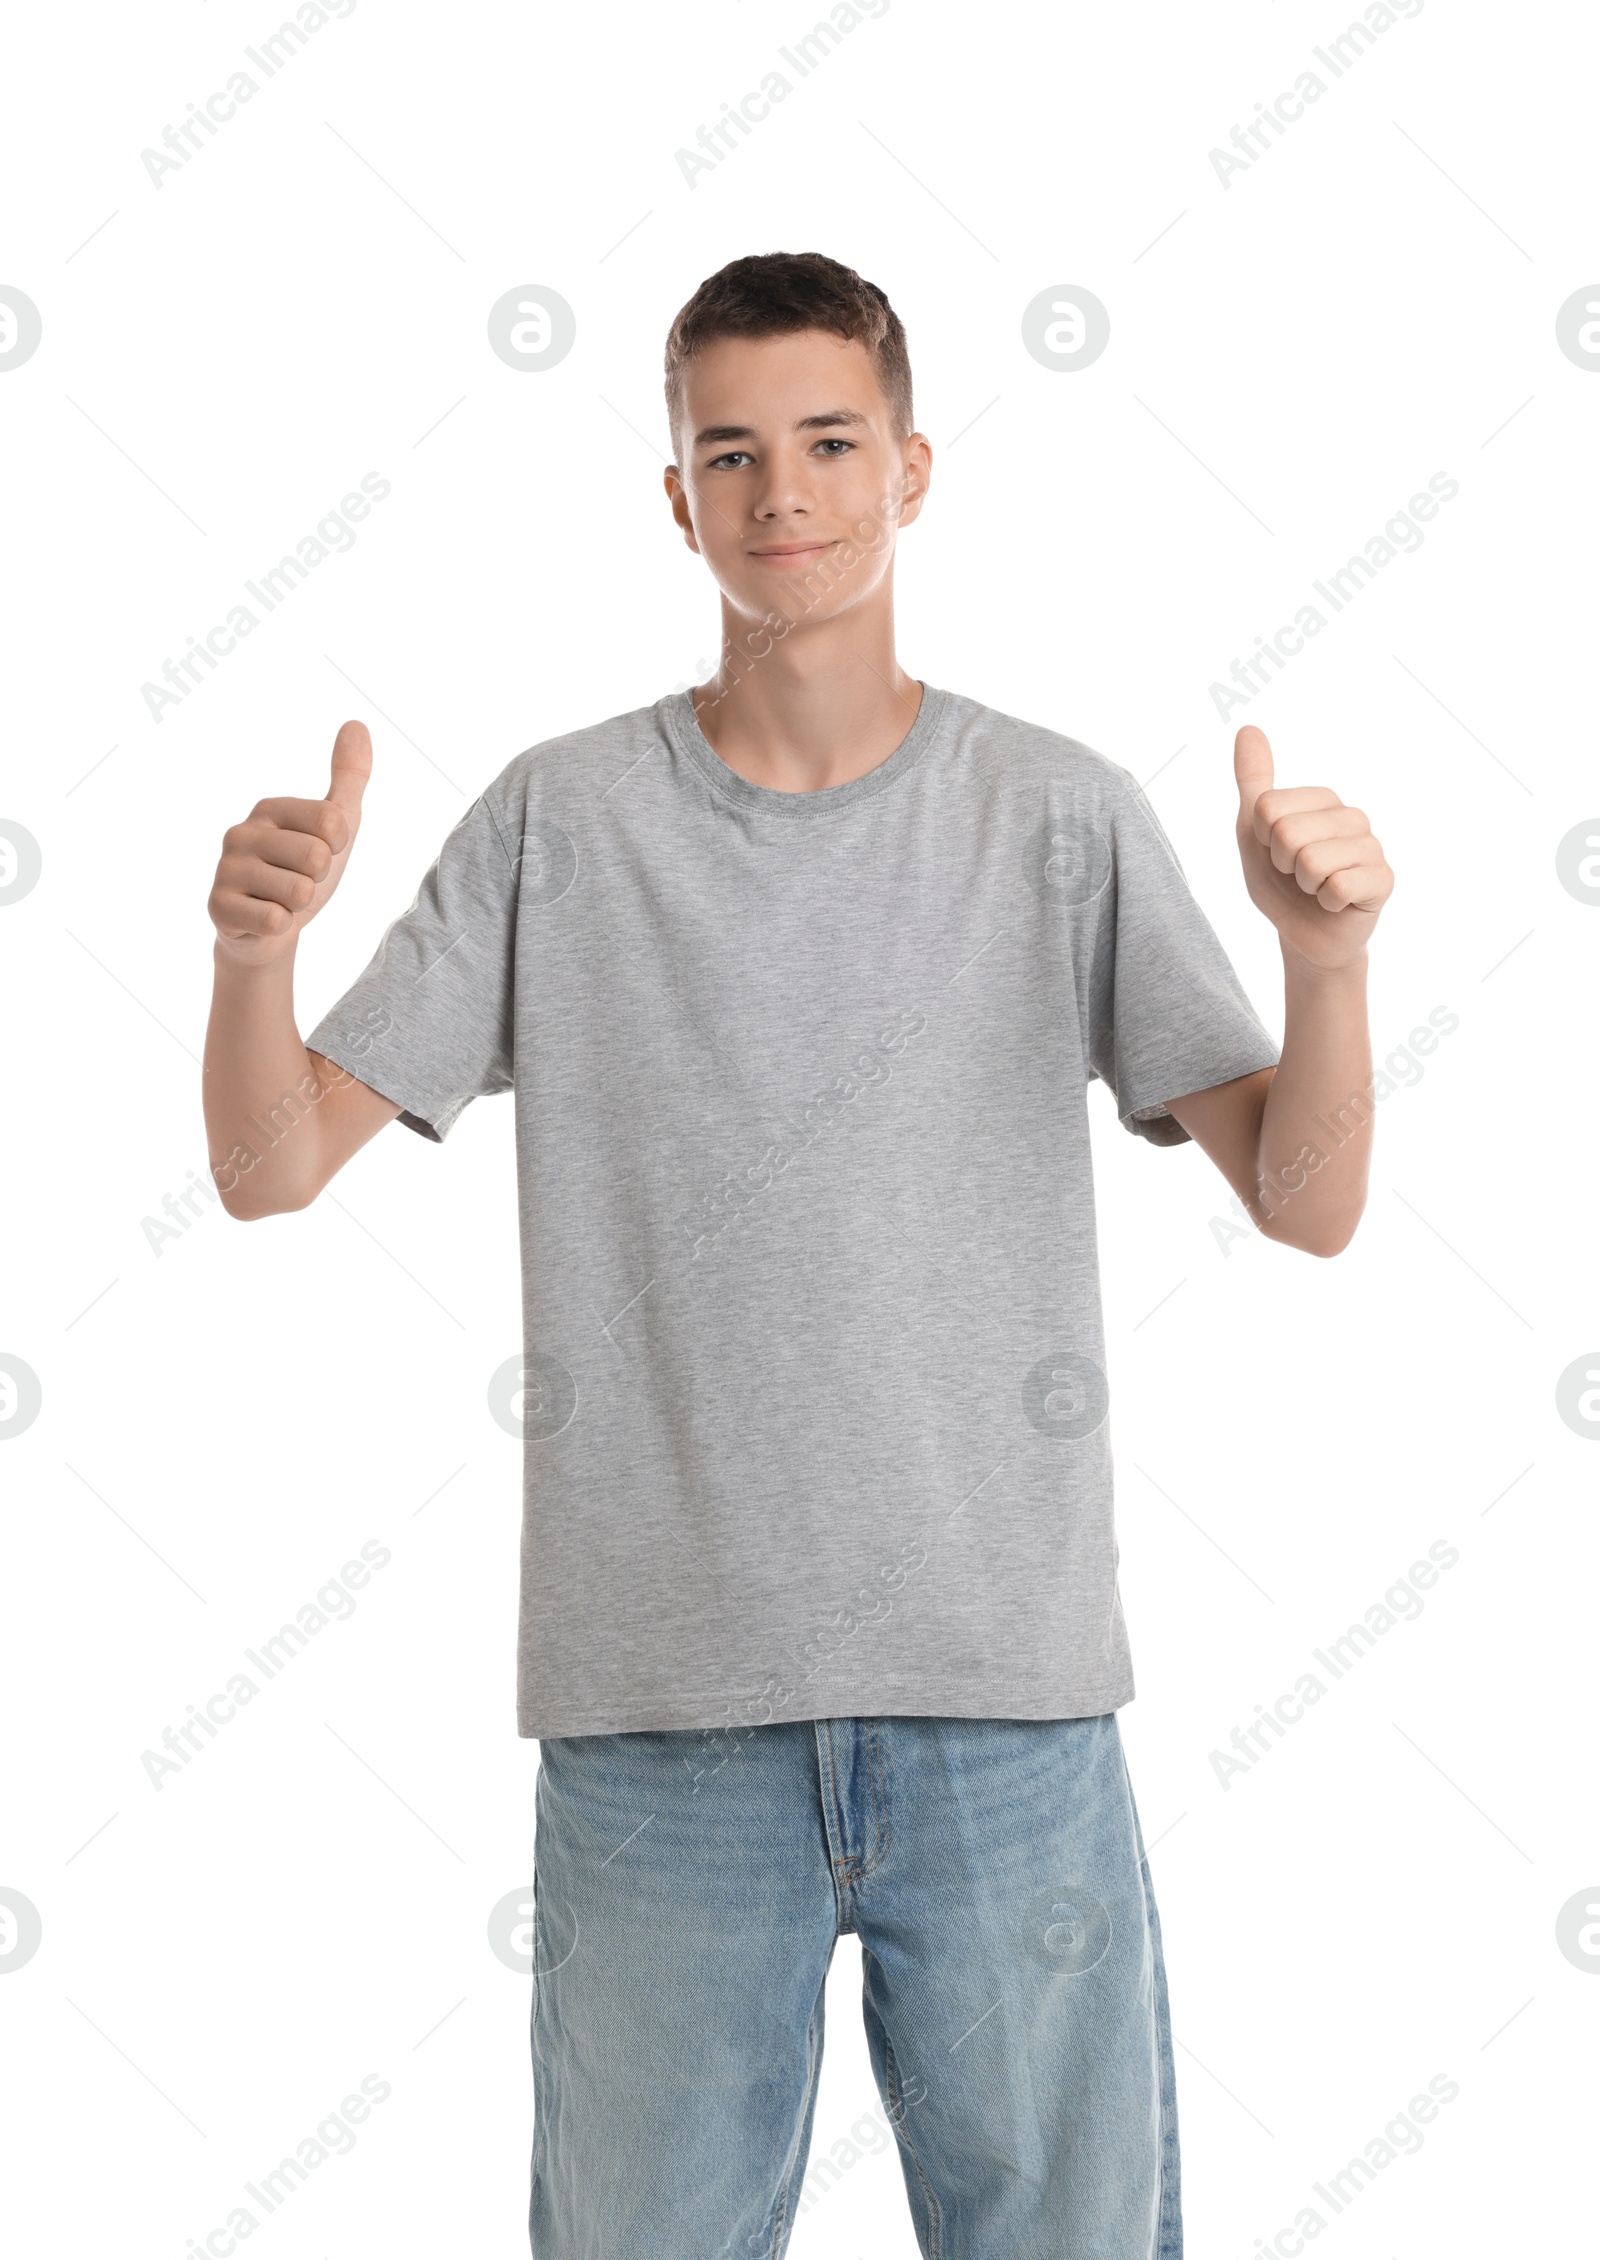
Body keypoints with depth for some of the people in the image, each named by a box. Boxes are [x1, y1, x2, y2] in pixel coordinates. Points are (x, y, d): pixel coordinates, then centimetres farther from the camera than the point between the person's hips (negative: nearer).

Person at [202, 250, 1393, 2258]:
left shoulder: (1065, 820, 3)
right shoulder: (560, 820, 4)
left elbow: (1306, 1202, -1)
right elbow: (273, 1167, 2)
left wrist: (1329, 958, -20)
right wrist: (256, 947, -18)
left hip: (1008, 1709, 0)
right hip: (658, 1710, 0)